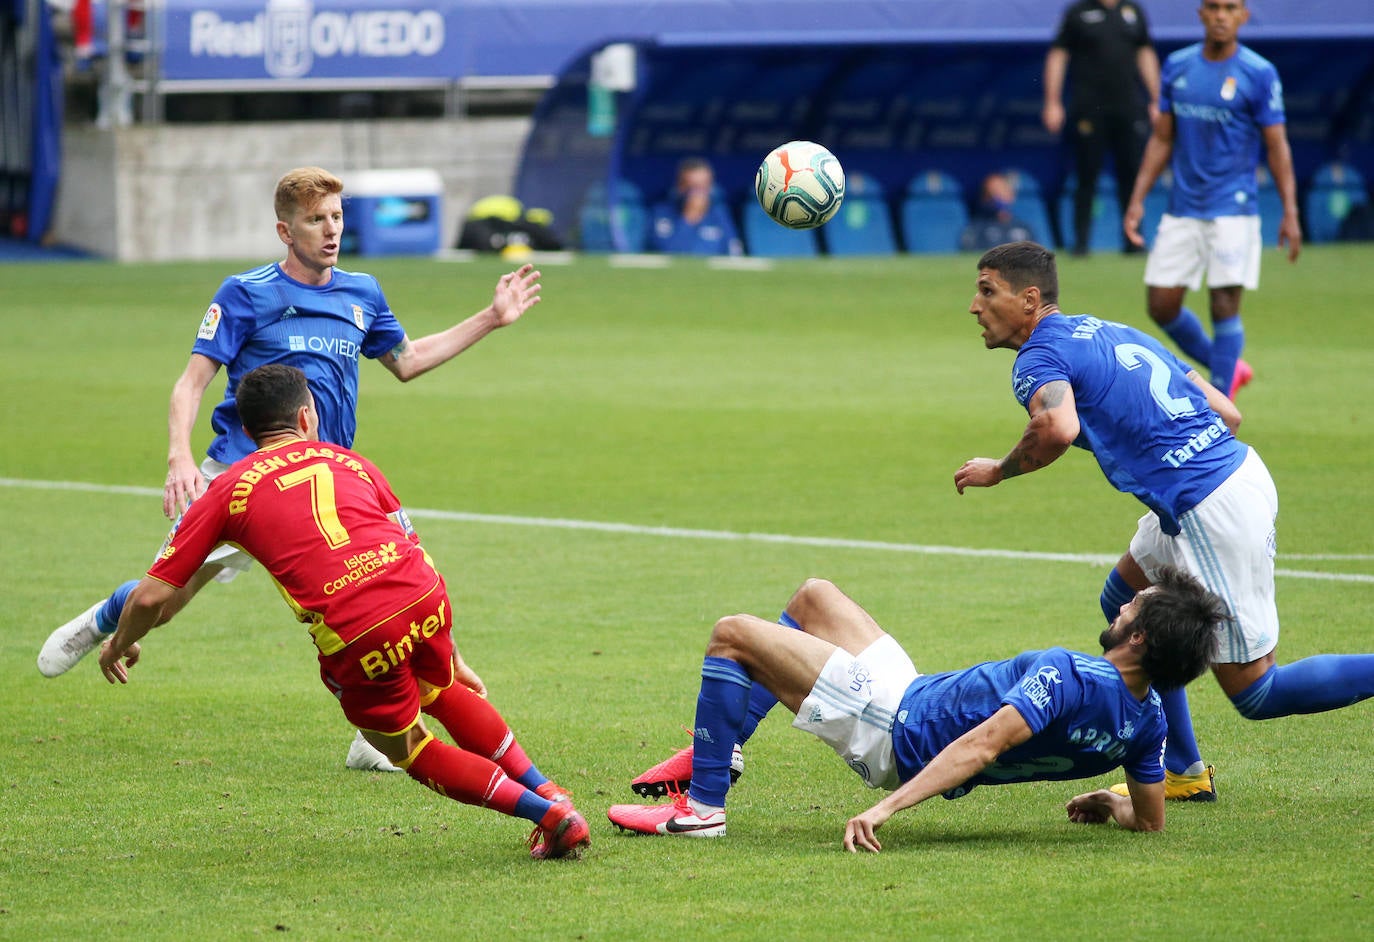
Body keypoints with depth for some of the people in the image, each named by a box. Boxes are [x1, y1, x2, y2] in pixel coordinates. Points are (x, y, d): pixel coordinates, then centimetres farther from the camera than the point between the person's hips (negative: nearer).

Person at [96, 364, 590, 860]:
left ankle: (550, 816, 13)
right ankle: (549, 794, 33)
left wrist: (120, 645, 36)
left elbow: (151, 596, 15)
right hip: (426, 598, 3)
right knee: (442, 691, 35)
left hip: (354, 639, -3)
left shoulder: (228, 490, 16)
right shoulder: (351, 463, 25)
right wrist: (453, 658, 36)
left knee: (408, 749, 21)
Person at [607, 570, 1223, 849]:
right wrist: (1111, 802, 21)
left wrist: (886, 808, -40)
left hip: (895, 726, -9)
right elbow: (1150, 820, -1)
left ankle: (703, 805, 2)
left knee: (732, 636, -6)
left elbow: (983, 743, -37)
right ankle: (713, 753, 30)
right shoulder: (1147, 720, -9)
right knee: (812, 596, 24)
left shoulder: (1068, 677, -32)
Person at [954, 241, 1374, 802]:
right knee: (1125, 603, 26)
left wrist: (997, 472, -12)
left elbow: (1058, 428, -30)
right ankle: (1183, 773, 28)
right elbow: (1226, 413, 17)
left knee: (1255, 692, 2)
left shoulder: (1039, 357, -6)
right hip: (1240, 468, 9)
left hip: (1210, 513, -9)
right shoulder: (1109, 332, 20)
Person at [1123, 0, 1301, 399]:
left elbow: (1277, 146, -4)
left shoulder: (1259, 74, -6)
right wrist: (1137, 199, 8)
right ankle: (1229, 369, 25)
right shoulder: (1177, 66, 7)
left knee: (1224, 306, -8)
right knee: (1161, 306, 3)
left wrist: (1290, 212, -9)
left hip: (1233, 211, -5)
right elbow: (1161, 139, 13)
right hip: (1182, 211, 5)